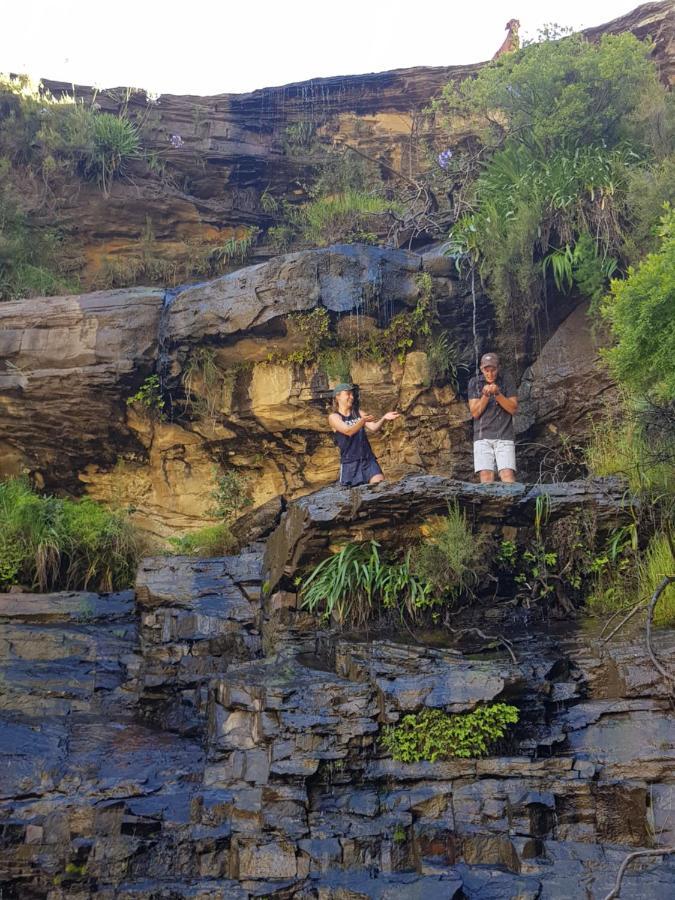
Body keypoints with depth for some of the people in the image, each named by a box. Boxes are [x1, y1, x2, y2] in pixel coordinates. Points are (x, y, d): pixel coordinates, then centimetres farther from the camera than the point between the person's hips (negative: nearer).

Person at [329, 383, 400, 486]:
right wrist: (363, 420, -35)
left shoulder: (358, 413, 14)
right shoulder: (334, 417, 0)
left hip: (368, 459, 3)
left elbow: (374, 427, 0)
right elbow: (348, 431, -18)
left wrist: (384, 418, -21)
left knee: (380, 484, -17)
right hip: (349, 463, -3)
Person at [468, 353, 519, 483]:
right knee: (486, 478, -12)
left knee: (508, 476, -15)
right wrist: (486, 395, -18)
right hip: (483, 437, 1)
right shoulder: (474, 383, 4)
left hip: (504, 437, 0)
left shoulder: (507, 382, 3)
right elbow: (475, 412, -2)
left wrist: (497, 393, -17)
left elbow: (513, 409, -4)